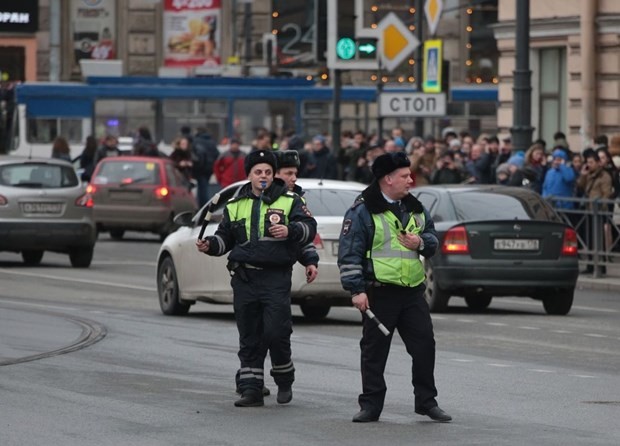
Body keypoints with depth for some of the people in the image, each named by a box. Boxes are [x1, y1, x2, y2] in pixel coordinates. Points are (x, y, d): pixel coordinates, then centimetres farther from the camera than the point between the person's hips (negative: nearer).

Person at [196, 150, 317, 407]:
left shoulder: (289, 201, 6)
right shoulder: (235, 205, 17)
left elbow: (309, 227, -3)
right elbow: (225, 237, 21)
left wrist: (290, 230, -22)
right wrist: (210, 245, 0)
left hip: (276, 278, -4)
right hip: (244, 278, 4)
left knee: (276, 333, -9)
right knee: (249, 338, 5)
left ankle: (285, 381, 12)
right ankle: (251, 390, 8)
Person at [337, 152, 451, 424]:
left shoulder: (415, 209, 12)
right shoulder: (363, 211, -7)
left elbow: (433, 240, 22)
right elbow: (349, 253, -9)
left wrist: (421, 242, -2)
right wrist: (356, 290, -15)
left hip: (413, 292, 5)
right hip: (379, 293, -5)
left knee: (424, 345, 4)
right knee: (374, 350, 2)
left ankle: (426, 401, 15)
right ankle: (370, 405, 9)